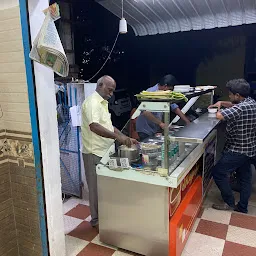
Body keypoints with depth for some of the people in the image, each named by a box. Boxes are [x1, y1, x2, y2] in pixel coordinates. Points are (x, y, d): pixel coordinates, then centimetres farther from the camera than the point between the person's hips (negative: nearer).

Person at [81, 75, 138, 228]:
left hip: (104, 151, 9)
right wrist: (117, 136, -42)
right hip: (95, 153, -9)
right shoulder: (92, 102, -18)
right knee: (97, 187, 4)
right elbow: (94, 126, -34)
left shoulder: (103, 103, 14)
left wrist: (126, 138, 7)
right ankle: (97, 220, 21)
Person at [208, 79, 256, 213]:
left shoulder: (241, 108, -25)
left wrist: (220, 109, -11)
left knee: (218, 172, 0)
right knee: (245, 177, 15)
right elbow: (235, 105, 22)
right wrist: (221, 102, 6)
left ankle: (229, 203, 11)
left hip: (237, 150, -10)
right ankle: (242, 208, 29)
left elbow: (219, 116, -34)